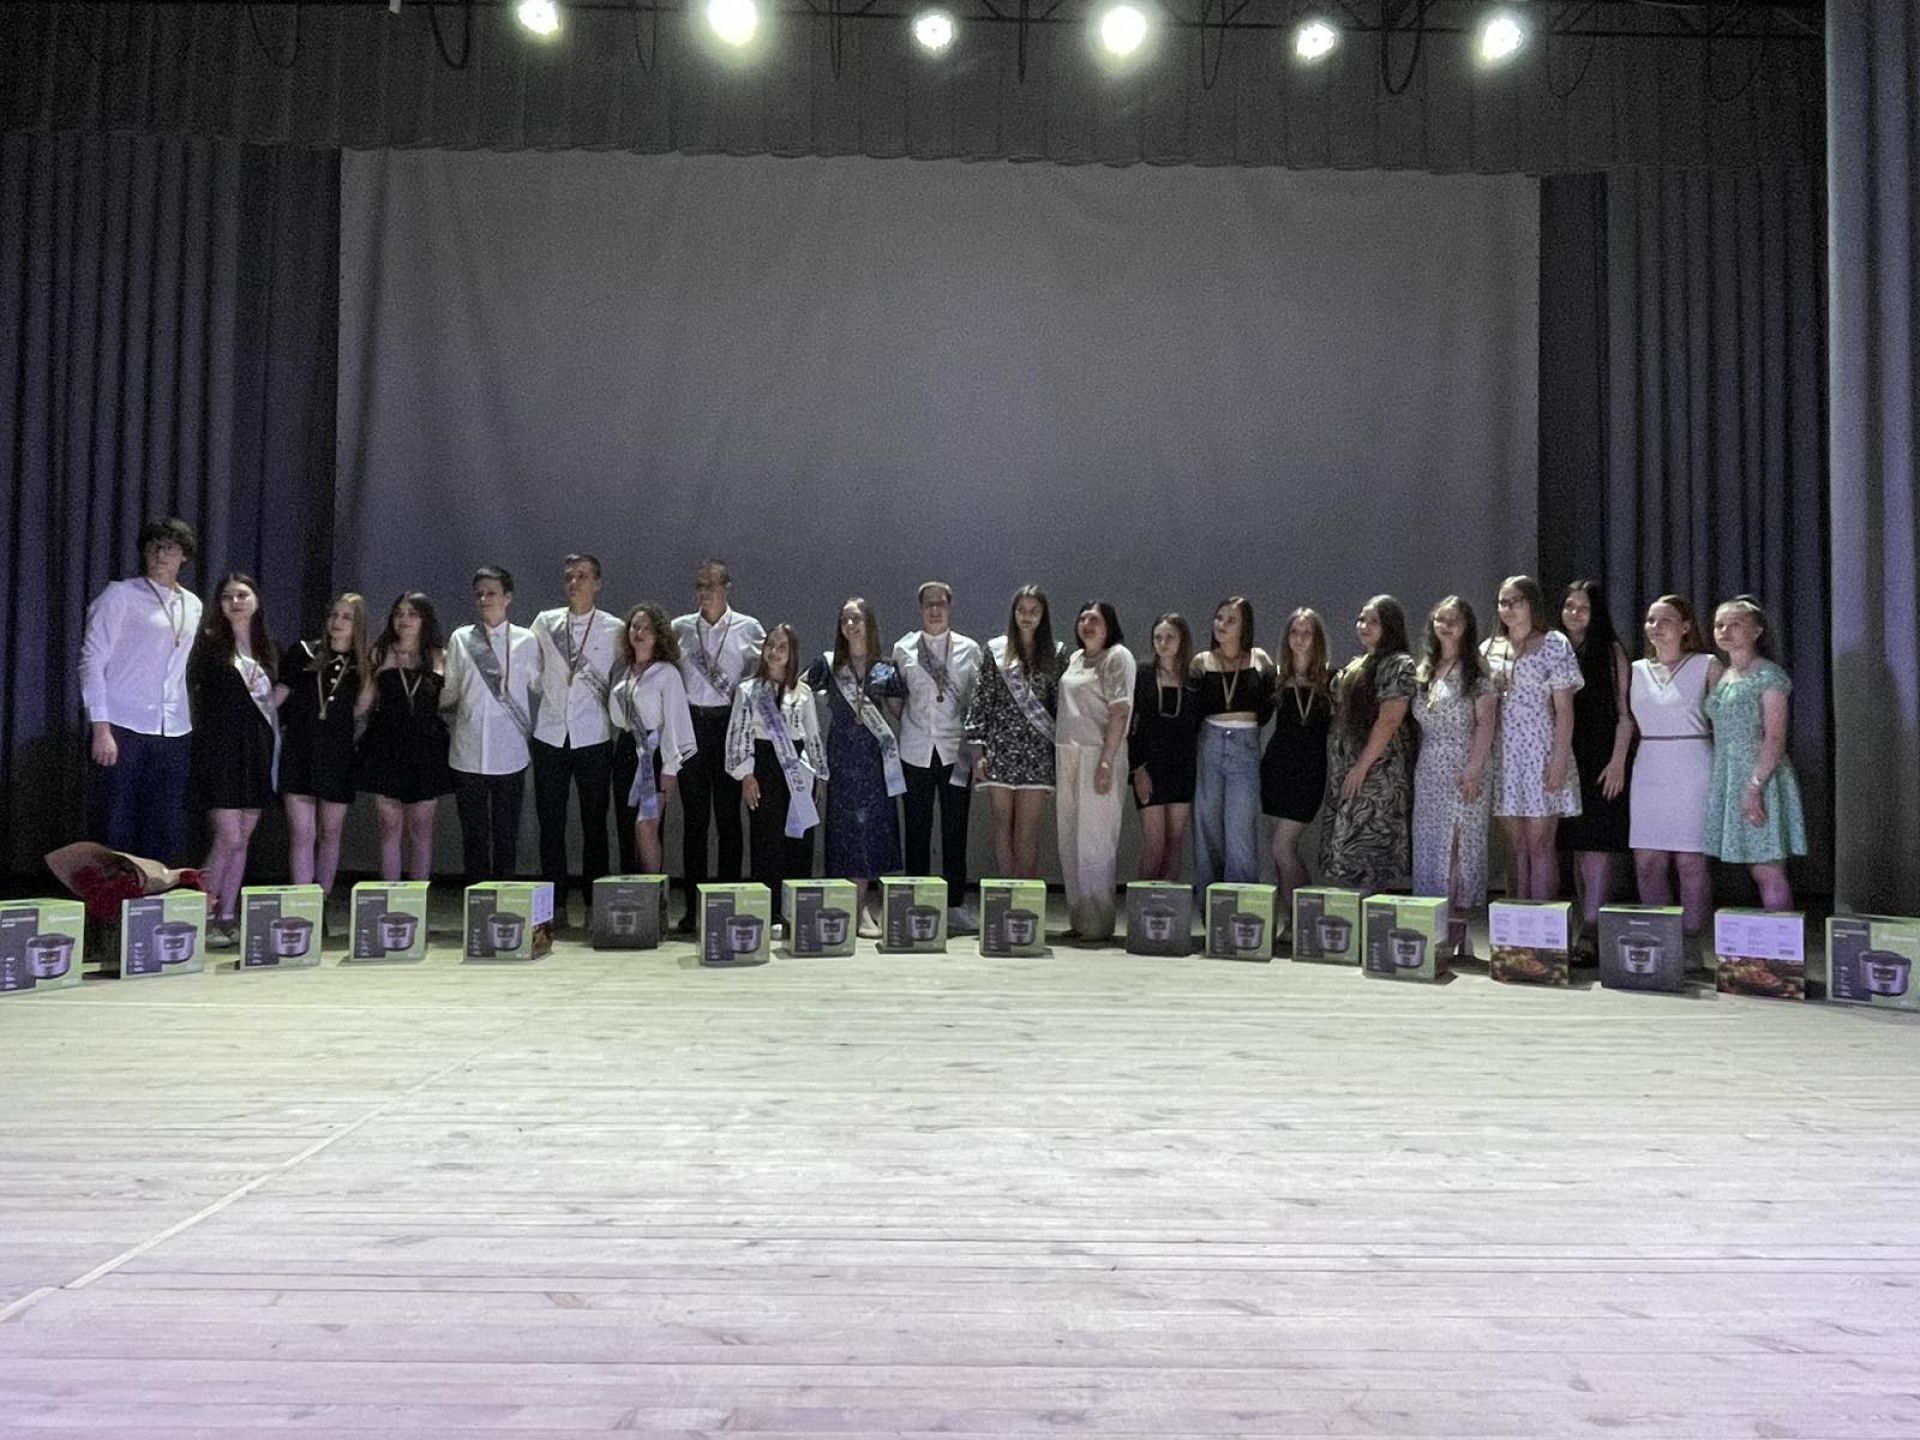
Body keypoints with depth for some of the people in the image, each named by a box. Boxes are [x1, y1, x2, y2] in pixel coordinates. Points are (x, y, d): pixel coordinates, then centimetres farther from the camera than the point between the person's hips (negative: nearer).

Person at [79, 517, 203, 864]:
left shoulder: (192, 605, 14)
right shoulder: (120, 595, 0)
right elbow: (92, 660, -4)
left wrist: (190, 721, 10)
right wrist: (100, 728, -12)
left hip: (174, 732, 4)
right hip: (123, 729, -4)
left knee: (166, 836, 5)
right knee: (116, 833, -2)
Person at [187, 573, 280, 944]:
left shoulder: (267, 649, 13)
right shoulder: (209, 641, -2)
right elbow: (187, 684, -8)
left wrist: (274, 744, 12)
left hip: (256, 750, 5)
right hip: (220, 749, -5)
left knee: (242, 840, 7)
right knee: (228, 837, -10)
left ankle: (227, 917, 13)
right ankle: (203, 916, 3)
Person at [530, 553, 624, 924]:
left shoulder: (614, 629, 1)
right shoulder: (545, 622, 6)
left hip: (594, 738, -2)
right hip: (550, 736, 2)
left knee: (595, 825, 4)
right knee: (551, 823, 5)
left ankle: (594, 905, 13)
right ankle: (555, 906, 13)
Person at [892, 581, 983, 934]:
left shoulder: (969, 649, 8)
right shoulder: (903, 648, 8)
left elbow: (977, 699, 8)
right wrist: (905, 722, 4)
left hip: (956, 750, 0)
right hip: (916, 750, 0)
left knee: (955, 830, 1)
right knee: (917, 829, 3)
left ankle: (955, 905, 8)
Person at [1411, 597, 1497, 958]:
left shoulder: (1475, 668, -2)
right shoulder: (1425, 670, 15)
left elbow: (1486, 721, -8)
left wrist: (1474, 769, -17)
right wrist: (1418, 768, 10)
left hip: (1463, 771, -6)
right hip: (1429, 772, 6)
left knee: (1460, 845, -4)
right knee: (1429, 846, 5)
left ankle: (1458, 933, 1)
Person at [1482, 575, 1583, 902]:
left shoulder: (1554, 644, 1)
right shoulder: (1489, 649, 14)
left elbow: (1564, 708, -4)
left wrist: (1560, 759, -12)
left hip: (1540, 751, -4)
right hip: (1503, 753, 4)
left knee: (1540, 846, -4)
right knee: (1515, 848, 7)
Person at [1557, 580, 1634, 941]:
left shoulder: (1610, 652, 0)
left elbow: (1625, 713, -3)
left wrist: (1618, 761, -11)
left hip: (1600, 762, -5)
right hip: (1567, 760, 5)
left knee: (1596, 844, -9)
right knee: (1576, 846, 6)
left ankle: (1591, 927, -10)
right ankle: (1591, 923, 13)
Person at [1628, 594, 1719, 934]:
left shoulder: (1707, 666, 0)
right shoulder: (1637, 670, 11)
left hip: (1692, 770, -4)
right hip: (1648, 771, 4)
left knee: (1690, 862, -2)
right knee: (1648, 862, 3)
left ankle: (1691, 938, 7)